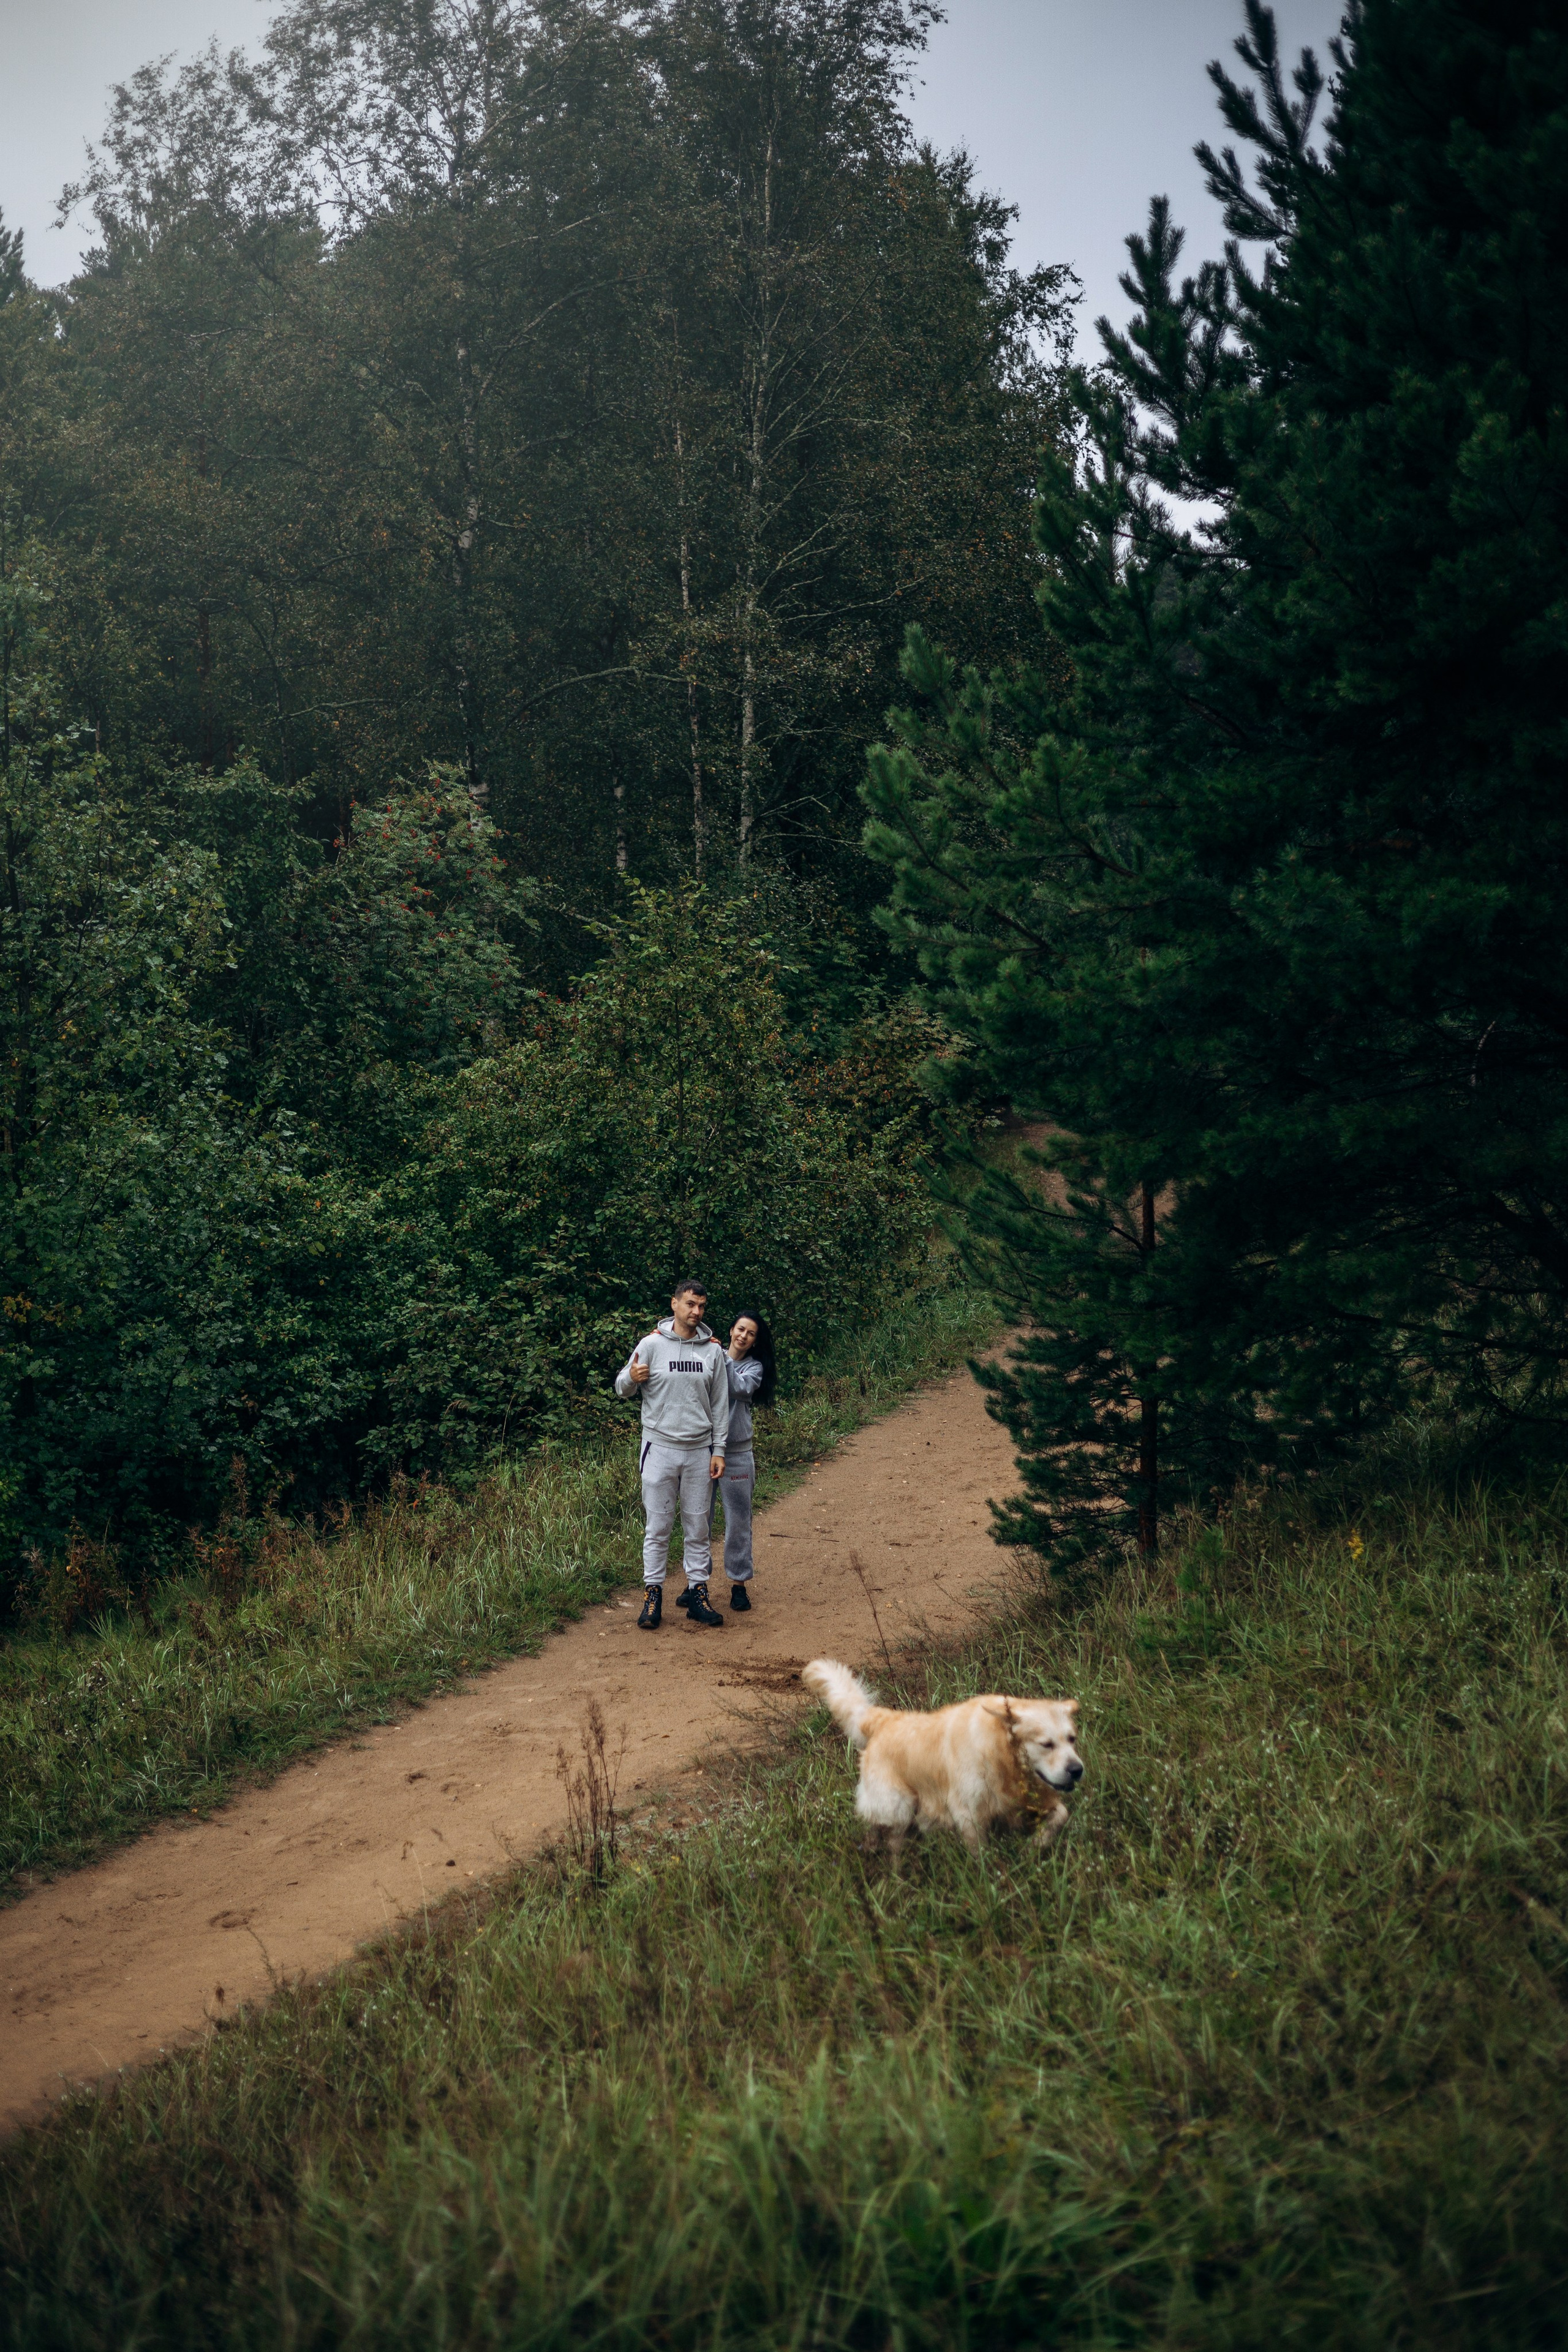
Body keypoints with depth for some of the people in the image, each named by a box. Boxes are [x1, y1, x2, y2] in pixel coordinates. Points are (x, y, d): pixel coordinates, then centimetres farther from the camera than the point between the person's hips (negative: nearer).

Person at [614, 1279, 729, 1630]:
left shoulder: (713, 1351, 5)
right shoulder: (652, 1345, -2)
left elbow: (720, 1404, 9)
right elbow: (623, 1388, 5)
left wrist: (719, 1450, 4)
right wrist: (631, 1378, -19)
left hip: (699, 1451, 2)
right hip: (660, 1447, -2)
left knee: (699, 1527, 6)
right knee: (657, 1526, 1)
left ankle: (697, 1593, 13)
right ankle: (653, 1595, 7)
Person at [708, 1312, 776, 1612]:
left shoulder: (754, 1367, 2)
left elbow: (740, 1388, -17)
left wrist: (721, 1358, -23)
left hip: (737, 1454, 0)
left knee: (738, 1520, 4)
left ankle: (738, 1583, 14)